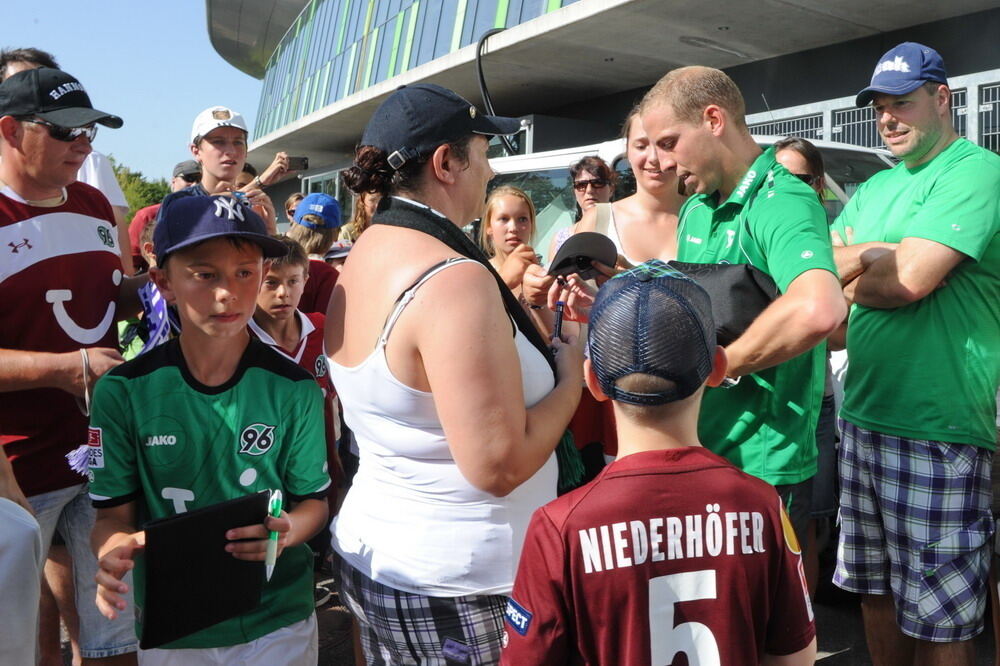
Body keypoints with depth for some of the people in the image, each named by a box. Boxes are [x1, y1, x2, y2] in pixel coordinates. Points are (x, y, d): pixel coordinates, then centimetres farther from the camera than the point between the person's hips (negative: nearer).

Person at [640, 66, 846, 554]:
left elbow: (818, 309, -40)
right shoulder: (695, 208, 10)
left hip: (760, 472, -8)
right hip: (694, 456, 9)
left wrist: (721, 365, -25)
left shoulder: (781, 202, -20)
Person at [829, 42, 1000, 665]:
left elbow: (906, 281, -19)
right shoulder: (875, 189, 16)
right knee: (875, 590, 16)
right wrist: (878, 255, -10)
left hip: (935, 433, -7)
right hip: (863, 416, 7)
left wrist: (853, 275, -1)